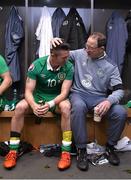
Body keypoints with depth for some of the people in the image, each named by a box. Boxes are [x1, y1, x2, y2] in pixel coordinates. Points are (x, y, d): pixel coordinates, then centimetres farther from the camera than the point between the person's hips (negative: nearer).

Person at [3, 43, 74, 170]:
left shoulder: (68, 67, -16)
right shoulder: (37, 65, -16)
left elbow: (64, 92, -20)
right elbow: (28, 91, -16)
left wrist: (50, 104, -39)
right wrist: (34, 105, -38)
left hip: (57, 98, -1)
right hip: (38, 96, 1)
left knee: (66, 106, -35)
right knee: (20, 107, -28)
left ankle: (66, 152, -27)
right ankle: (13, 151, -15)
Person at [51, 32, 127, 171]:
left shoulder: (111, 67, 1)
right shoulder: (79, 54, 4)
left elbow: (119, 90, -3)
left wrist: (109, 101, -25)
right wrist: (55, 42, -7)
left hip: (99, 97, 1)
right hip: (79, 94, -1)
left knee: (121, 113, -24)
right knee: (78, 107, -38)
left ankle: (110, 146, 1)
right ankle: (81, 149, -23)